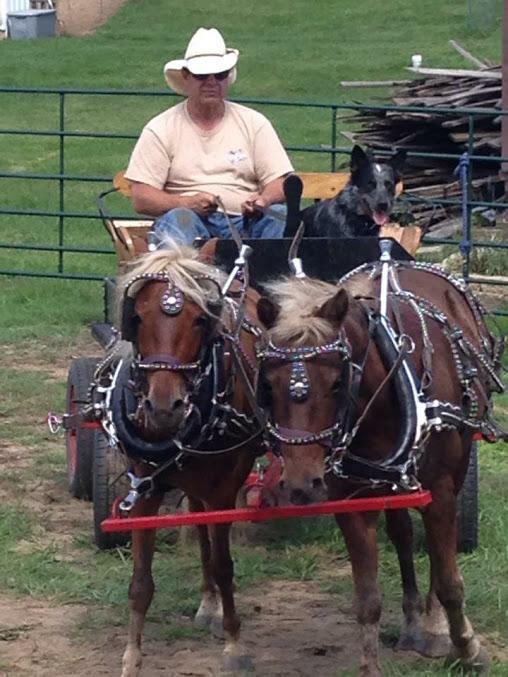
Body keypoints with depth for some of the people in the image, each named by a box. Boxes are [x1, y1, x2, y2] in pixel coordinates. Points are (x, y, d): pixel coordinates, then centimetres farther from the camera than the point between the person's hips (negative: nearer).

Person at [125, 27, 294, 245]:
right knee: (177, 219, -36)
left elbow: (279, 184, 10)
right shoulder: (160, 129, 10)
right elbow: (141, 199, 2)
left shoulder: (253, 123, 16)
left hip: (244, 220, 2)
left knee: (281, 214, -28)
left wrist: (263, 200, -16)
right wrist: (187, 203, -17)